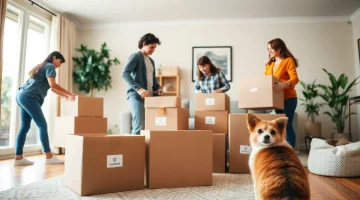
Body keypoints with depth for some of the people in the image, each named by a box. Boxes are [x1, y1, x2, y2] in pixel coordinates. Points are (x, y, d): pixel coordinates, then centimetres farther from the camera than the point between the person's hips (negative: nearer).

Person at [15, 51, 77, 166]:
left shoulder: (41, 67, 30)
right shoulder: (50, 66, 0)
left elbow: (52, 88, 29)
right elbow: (53, 85, -16)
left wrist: (66, 96, 23)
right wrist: (69, 94, -12)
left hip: (22, 96, 10)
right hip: (29, 97, -10)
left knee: (24, 127, 5)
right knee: (42, 125, -10)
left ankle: (19, 158, 3)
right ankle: (49, 157, -10)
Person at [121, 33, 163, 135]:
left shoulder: (151, 61, 20)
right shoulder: (135, 56, -5)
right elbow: (125, 73, -18)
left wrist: (158, 87, 8)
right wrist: (138, 88, -29)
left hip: (150, 96, 8)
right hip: (137, 96, -8)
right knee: (139, 127, -12)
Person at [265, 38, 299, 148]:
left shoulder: (288, 61, -7)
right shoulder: (269, 64, 15)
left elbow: (295, 79, -19)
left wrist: (284, 85, -37)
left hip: (288, 98, -7)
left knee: (287, 126, -6)